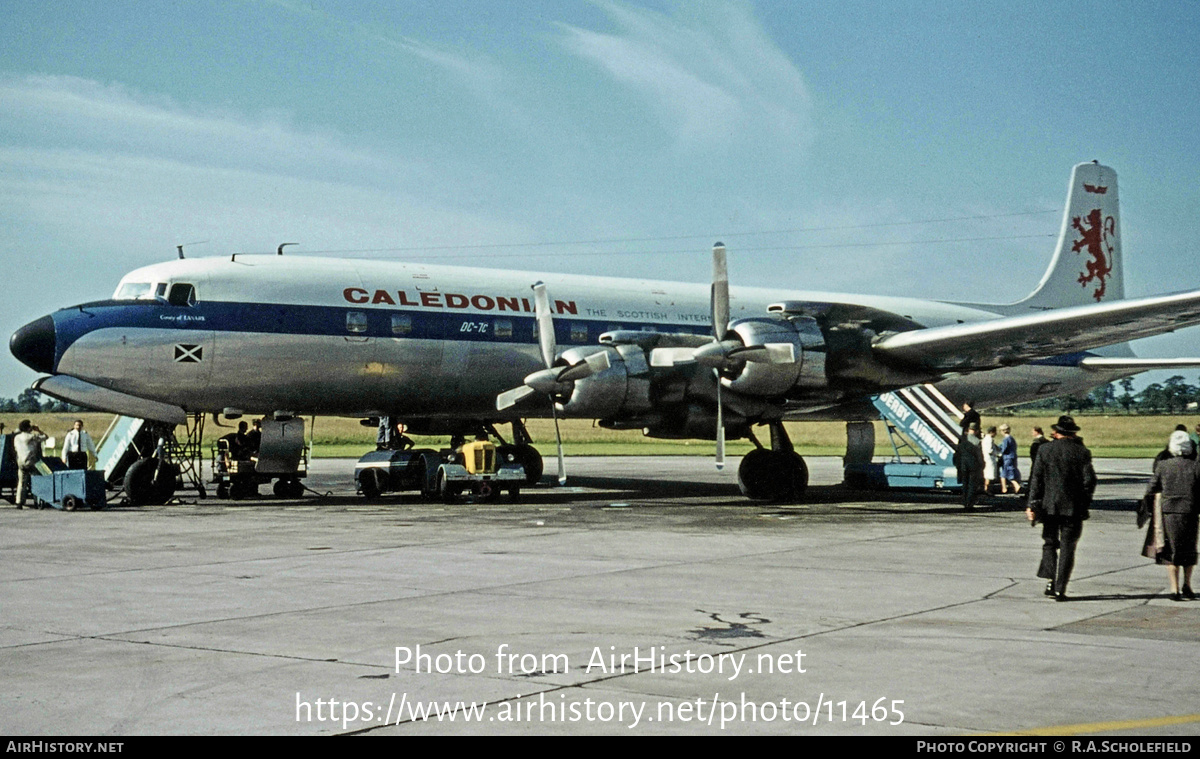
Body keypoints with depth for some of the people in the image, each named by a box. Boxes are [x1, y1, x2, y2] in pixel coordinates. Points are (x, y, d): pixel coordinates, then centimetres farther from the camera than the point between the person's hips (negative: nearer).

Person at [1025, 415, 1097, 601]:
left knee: (1050, 543, 15)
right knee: (1067, 547, 4)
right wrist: (1084, 504, 8)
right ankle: (1060, 589, 0)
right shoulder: (1082, 452, -2)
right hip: (1073, 508, -1)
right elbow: (1089, 481, -4)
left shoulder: (1045, 450, 0)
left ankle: (1050, 581, -1)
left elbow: (1036, 479, -2)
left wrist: (1033, 505, 1)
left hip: (1049, 506, 1)